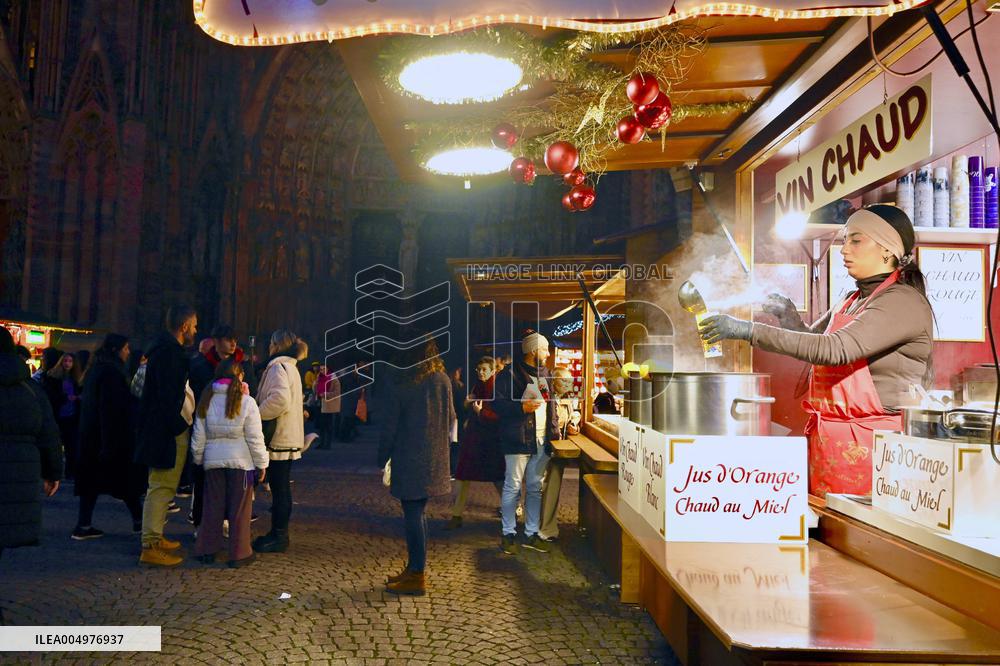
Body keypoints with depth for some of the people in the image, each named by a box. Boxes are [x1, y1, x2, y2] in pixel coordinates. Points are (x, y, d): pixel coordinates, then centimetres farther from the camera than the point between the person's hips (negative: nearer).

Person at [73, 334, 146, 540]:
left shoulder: (96, 370, 14)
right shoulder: (111, 372, -16)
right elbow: (112, 409, -21)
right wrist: (111, 442, -22)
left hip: (91, 436, 9)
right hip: (113, 435, -9)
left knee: (93, 479, 8)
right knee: (127, 477, 3)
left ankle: (84, 526, 6)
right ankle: (138, 520, 13)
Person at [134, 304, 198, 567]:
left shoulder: (168, 349, 16)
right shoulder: (168, 351, -16)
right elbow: (167, 396, -22)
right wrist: (177, 427, -18)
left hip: (170, 431, 11)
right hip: (169, 433, -11)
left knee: (162, 487, 18)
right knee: (161, 487, -7)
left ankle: (155, 538, 28)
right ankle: (150, 547, -3)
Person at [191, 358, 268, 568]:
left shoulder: (206, 401, 1)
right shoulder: (246, 402, -11)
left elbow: (198, 436, 7)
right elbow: (255, 438, -9)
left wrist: (198, 459, 20)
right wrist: (261, 464, -1)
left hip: (213, 461, 4)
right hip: (241, 461, -4)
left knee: (212, 506, 13)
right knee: (239, 508, 4)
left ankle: (207, 550, 20)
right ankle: (239, 554, 9)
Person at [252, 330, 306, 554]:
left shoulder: (279, 367, -14)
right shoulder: (290, 367, 19)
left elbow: (280, 398, -28)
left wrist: (257, 414, -17)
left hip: (279, 438, -10)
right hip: (287, 436, 10)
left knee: (280, 488, -4)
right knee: (281, 487, 14)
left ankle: (279, 537, 1)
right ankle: (278, 533, 22)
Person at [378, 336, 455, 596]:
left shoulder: (401, 388, -13)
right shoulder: (443, 381, 2)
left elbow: (389, 430, -9)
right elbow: (451, 419, 11)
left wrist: (383, 461, 1)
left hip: (409, 463, -6)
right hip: (435, 462, 6)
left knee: (413, 515, 0)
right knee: (417, 513, 17)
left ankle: (417, 577, 5)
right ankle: (414, 568, 26)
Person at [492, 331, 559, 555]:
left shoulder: (543, 374, 15)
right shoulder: (510, 373, -8)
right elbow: (497, 402, -11)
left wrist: (554, 429, 13)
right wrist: (522, 407, -21)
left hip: (541, 440, 7)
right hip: (518, 439, -7)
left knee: (535, 488, 11)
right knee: (513, 487, 0)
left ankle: (531, 534, 20)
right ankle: (508, 534, 12)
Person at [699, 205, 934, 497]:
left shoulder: (905, 301, -11)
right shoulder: (852, 302, 16)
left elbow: (834, 349, -24)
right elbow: (812, 339, 28)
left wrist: (750, 330, -26)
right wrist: (787, 314, 6)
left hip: (872, 447, -7)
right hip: (830, 441, 8)